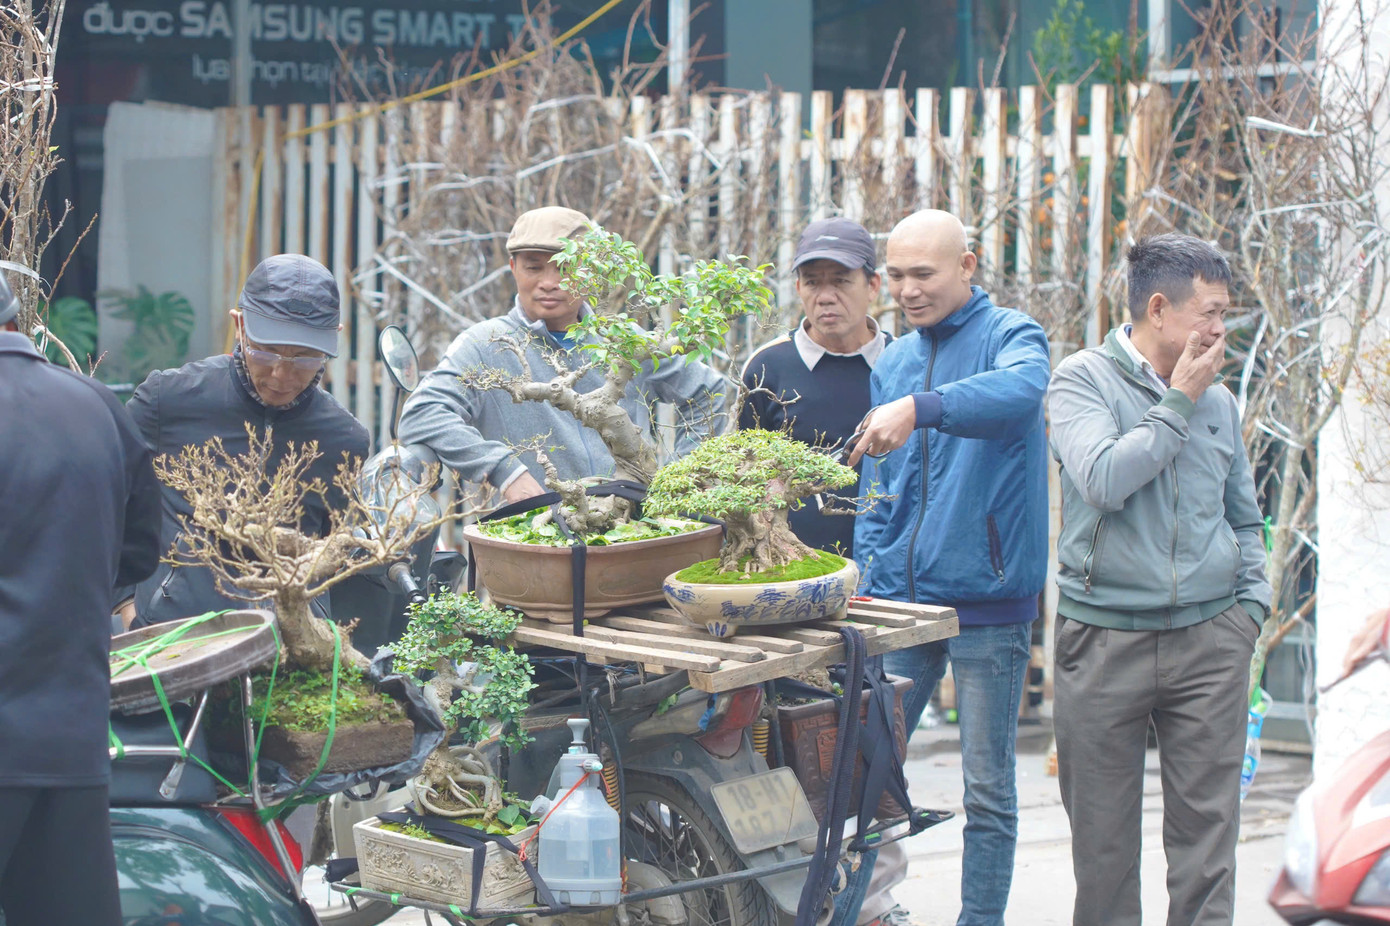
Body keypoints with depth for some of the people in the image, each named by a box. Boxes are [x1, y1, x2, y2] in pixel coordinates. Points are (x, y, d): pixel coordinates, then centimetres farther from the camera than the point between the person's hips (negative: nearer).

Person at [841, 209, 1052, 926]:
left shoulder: (1010, 336, -5)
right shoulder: (893, 363, 14)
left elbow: (1019, 389, -30)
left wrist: (920, 408, -44)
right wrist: (867, 577, 9)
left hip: (988, 600, -5)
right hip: (901, 597, 5)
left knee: (987, 787, 2)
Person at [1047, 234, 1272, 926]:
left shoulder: (1217, 401, 12)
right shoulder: (1083, 379, -1)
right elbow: (1104, 480, -18)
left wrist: (1249, 604, 8)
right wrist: (1178, 403, -10)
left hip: (1209, 638, 3)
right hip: (1104, 636, -3)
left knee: (1207, 828, -2)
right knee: (1103, 833, 4)